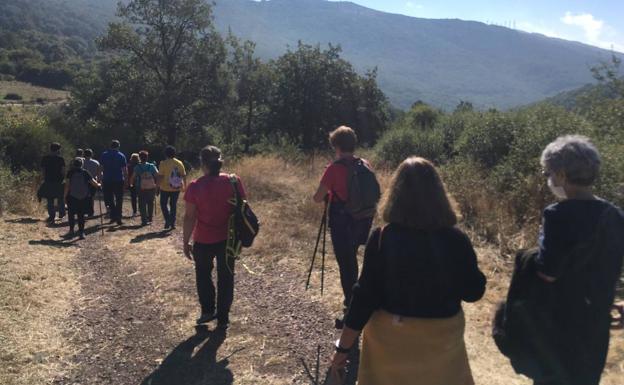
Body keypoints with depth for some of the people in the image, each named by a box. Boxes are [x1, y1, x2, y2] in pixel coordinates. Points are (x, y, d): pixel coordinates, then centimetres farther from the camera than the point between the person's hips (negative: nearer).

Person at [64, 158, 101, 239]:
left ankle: (71, 230, 8)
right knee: (81, 215, 8)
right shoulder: (85, 173, -1)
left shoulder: (70, 172, -3)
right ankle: (81, 232, 5)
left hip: (72, 197, -1)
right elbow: (94, 183, -3)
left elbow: (67, 185, -7)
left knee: (71, 214, 13)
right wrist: (98, 185, 18)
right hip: (83, 198, 1)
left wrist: (65, 196, -1)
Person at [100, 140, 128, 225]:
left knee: (109, 199, 12)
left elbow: (101, 168, 1)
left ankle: (113, 216, 6)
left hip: (107, 180, 1)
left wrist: (100, 178, 6)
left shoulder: (104, 155, 4)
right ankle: (118, 218, 2)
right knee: (119, 200, 5)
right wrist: (126, 180, 4)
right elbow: (125, 169, -3)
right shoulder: (121, 156, 0)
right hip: (119, 180, -1)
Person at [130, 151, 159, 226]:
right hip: (151, 188, 2)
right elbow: (157, 176, -5)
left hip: (141, 189, -2)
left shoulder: (137, 167, -4)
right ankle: (150, 218, 23)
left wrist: (131, 184, 15)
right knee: (150, 203, 17)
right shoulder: (152, 166, 0)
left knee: (142, 205, 5)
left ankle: (144, 220, -1)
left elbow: (133, 177, -3)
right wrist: (157, 186, 2)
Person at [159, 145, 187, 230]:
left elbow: (161, 177, -13)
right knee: (173, 204, 13)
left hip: (165, 188, -3)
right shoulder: (180, 163, 1)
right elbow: (184, 176, 4)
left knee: (164, 204, 12)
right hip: (177, 188, 4)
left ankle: (168, 220, -4)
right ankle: (172, 223, 14)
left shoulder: (163, 163, -10)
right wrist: (185, 186, 14)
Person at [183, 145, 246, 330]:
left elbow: (190, 217, -9)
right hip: (229, 239, 2)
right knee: (226, 277, 15)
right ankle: (223, 318, 21)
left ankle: (208, 310, 23)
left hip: (203, 241, -1)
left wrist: (186, 242, 1)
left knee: (203, 275, 23)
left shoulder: (195, 187, -12)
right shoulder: (234, 181, -7)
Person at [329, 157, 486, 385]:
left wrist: (344, 347, -6)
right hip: (442, 338, 1)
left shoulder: (382, 239, -18)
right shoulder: (456, 240, -15)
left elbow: (365, 297, -16)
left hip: (390, 337, -1)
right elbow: (474, 292, -3)